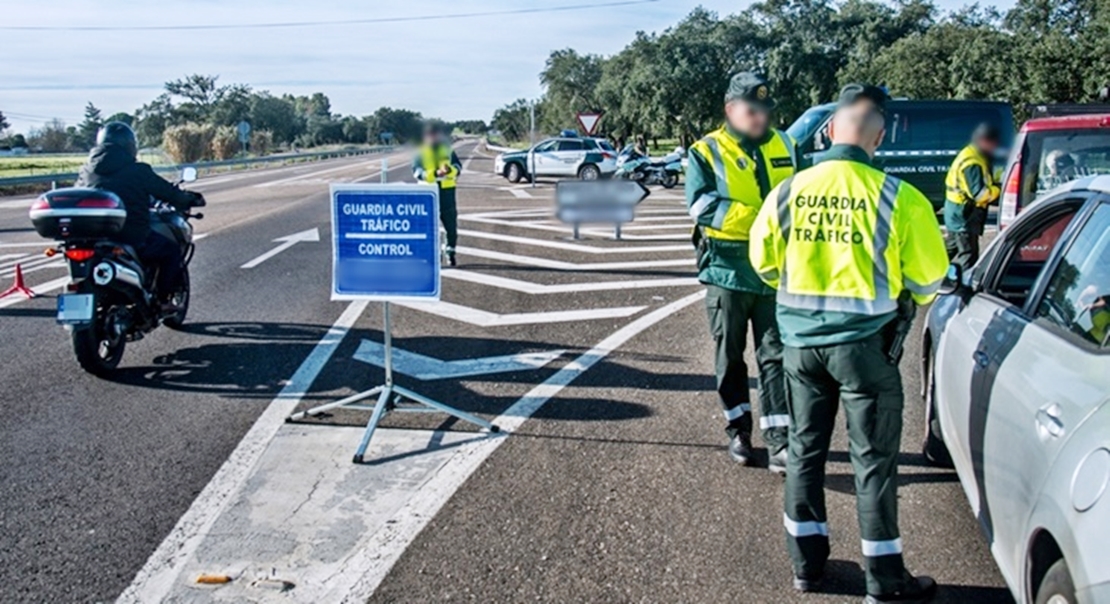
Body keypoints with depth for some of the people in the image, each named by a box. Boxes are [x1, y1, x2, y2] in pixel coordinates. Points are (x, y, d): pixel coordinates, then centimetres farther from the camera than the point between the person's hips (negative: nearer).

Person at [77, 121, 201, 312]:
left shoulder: (86, 171, 9)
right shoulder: (137, 171, -6)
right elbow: (168, 192, 2)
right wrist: (190, 199, 21)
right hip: (132, 237, -6)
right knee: (171, 251, 17)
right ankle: (163, 300, 11)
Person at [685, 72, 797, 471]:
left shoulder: (783, 147, 8)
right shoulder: (707, 152, -3)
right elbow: (701, 205, -16)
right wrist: (759, 217, -24)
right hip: (727, 270, -2)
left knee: (775, 356, 1)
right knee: (730, 356, 9)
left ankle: (779, 441, 3)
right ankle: (738, 430, 24)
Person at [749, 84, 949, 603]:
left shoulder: (788, 192, -5)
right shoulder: (898, 198, -14)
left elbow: (764, 263, 9)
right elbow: (928, 278, -3)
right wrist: (901, 304, 18)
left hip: (801, 341, 3)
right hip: (865, 342, -3)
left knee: (805, 450, 16)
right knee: (874, 461, 7)